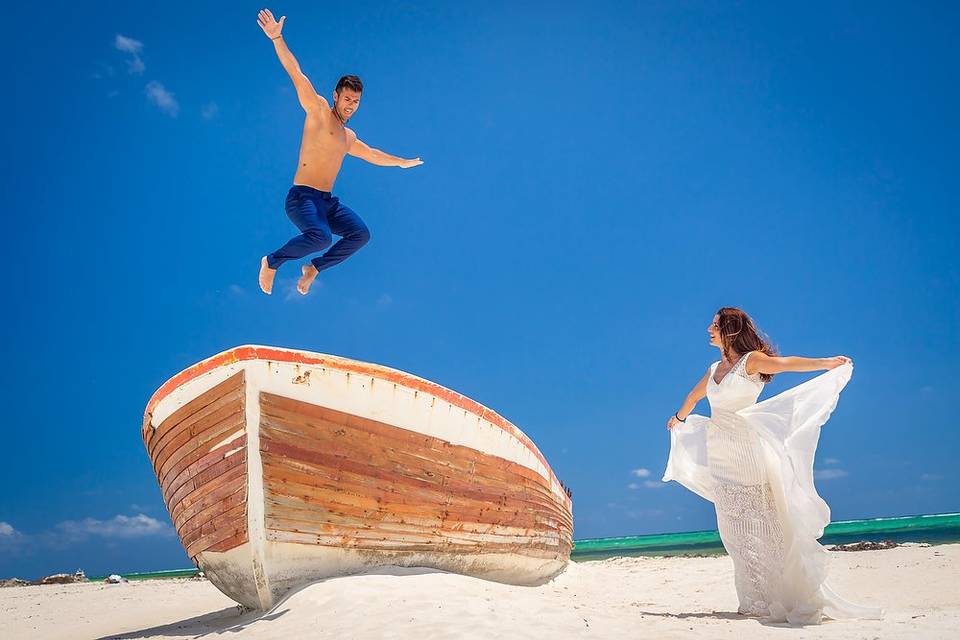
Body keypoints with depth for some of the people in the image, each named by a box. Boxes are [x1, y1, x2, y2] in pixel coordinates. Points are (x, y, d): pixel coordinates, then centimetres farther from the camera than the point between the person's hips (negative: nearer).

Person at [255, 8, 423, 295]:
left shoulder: (349, 137, 22)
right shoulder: (318, 109, 2)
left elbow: (372, 154, 41)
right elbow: (297, 75, -9)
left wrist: (402, 162, 51)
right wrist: (277, 38, -20)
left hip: (328, 201, 7)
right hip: (302, 197, -7)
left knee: (361, 234, -10)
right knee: (321, 237, -32)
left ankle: (314, 268, 6)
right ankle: (271, 262, -7)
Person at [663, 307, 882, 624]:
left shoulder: (750, 360, -6)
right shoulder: (715, 368, 15)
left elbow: (782, 363, -25)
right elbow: (694, 396, 33)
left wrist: (825, 363, -41)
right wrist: (678, 418, 49)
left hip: (745, 450, -7)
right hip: (719, 453, 7)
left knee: (763, 526, -6)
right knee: (735, 529, 7)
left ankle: (794, 598, 2)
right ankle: (757, 601, 15)